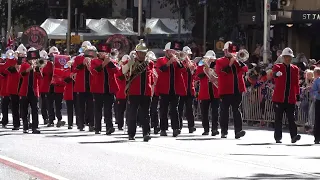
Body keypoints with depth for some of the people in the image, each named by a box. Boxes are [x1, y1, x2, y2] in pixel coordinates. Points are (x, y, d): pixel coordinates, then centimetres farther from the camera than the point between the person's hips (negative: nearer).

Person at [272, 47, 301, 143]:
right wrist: (276, 73, -49)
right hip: (279, 98, -2)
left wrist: (298, 96, 10)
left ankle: (294, 136, -12)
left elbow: (296, 84, 14)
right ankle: (278, 137, 8)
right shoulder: (278, 67, 0)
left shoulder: (295, 69, 12)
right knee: (278, 118, 3)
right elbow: (274, 72, -24)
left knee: (291, 118, -5)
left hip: (291, 98, 2)